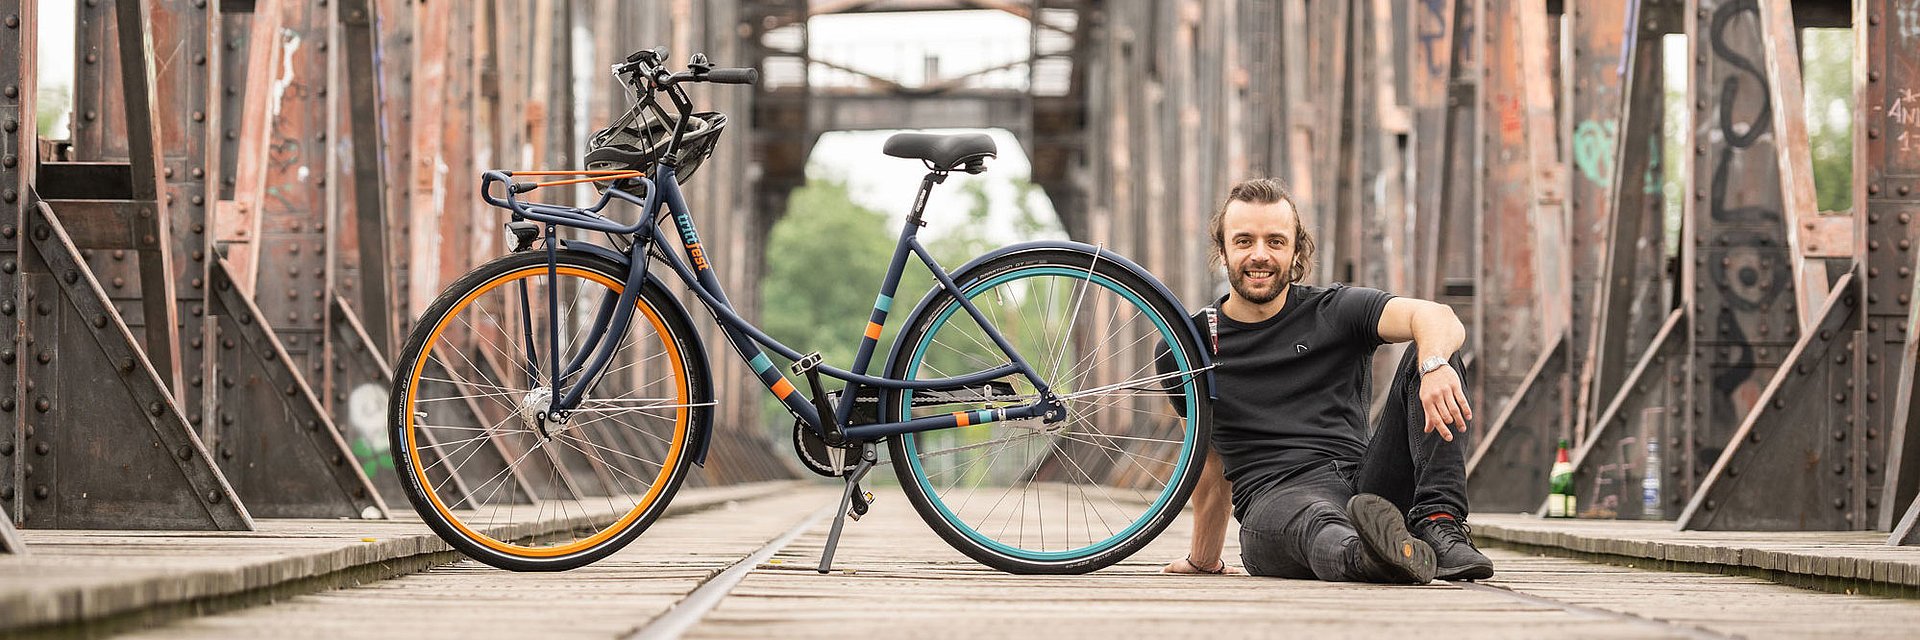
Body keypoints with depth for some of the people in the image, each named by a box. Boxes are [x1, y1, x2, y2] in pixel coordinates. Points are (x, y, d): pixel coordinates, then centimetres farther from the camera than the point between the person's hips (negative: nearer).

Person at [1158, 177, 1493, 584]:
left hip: (1366, 483, 3)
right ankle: (1370, 554, -78)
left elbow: (1437, 318, -8)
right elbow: (1211, 468, 27)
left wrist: (1435, 366, -32)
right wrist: (1204, 560, 33)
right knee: (1316, 524, -41)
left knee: (1426, 358, -15)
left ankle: (1439, 526, -32)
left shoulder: (1335, 311, 11)